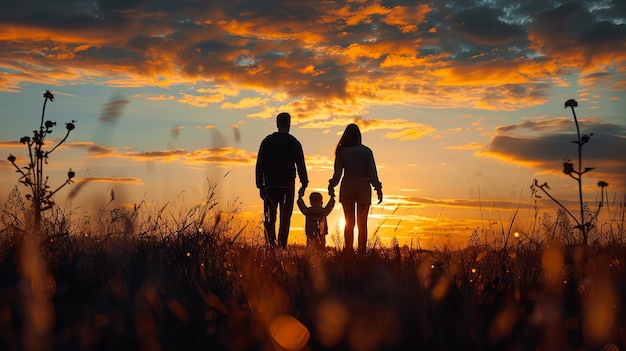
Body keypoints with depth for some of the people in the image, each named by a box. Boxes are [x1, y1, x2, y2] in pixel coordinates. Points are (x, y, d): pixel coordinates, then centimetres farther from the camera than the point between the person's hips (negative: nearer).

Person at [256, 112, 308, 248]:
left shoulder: (267, 141, 6)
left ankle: (270, 245, -1)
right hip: (287, 185, -1)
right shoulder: (294, 143, 0)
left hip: (270, 184, 2)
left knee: (269, 218, 6)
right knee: (285, 218, 3)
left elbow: (260, 165, 6)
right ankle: (282, 246, -1)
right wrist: (304, 184, 6)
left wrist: (260, 186, 9)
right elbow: (300, 165, -1)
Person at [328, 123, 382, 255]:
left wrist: (331, 186, 14)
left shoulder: (341, 152, 2)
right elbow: (372, 172, -3)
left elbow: (337, 172, 1)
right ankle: (362, 251, -2)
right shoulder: (366, 151, -1)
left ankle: (349, 252, 4)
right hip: (363, 188, -1)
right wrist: (378, 188, 2)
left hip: (347, 188, 1)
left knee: (349, 222, 7)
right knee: (362, 223, 2)